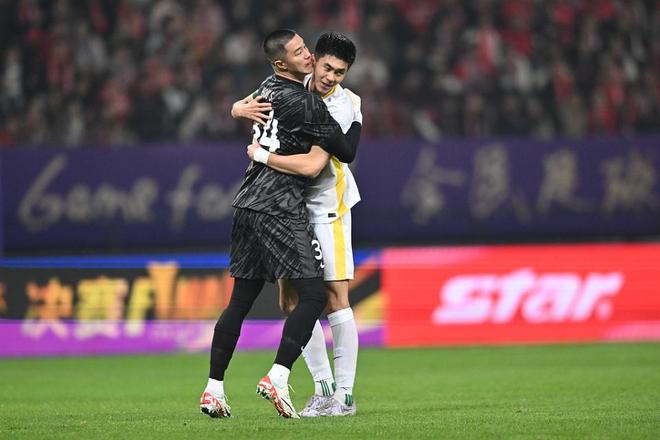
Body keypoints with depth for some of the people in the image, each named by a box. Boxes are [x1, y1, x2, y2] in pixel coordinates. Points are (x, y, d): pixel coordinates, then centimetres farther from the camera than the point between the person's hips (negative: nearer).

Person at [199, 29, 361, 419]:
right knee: (313, 295, -6)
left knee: (241, 300, 12)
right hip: (280, 208, -9)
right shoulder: (305, 103, -12)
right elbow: (344, 151, -7)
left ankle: (214, 388, 10)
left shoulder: (268, 89, 13)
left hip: (248, 204, 9)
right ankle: (278, 377, -17)